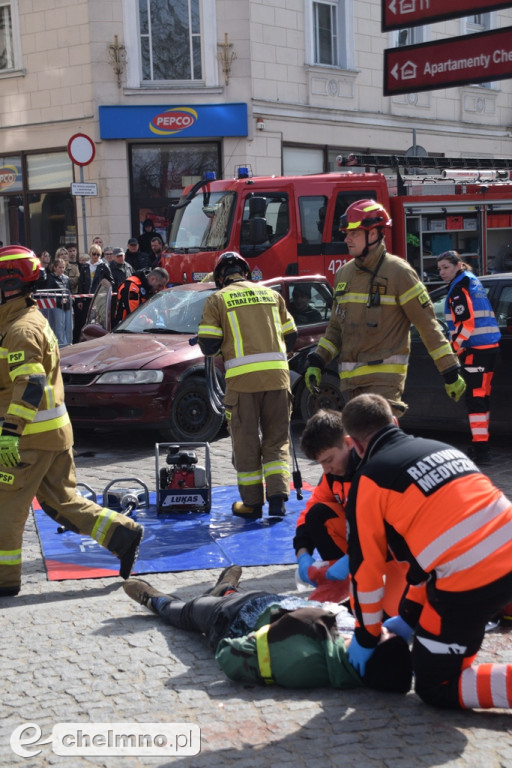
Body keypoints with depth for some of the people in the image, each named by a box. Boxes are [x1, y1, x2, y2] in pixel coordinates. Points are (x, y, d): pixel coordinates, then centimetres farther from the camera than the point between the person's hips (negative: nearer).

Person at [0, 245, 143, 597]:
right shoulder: (34, 320, 16)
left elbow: (30, 385, -28)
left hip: (32, 435, -10)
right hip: (56, 431, 10)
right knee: (61, 500, 14)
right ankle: (123, 533, 7)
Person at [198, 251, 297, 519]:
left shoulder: (217, 299, 4)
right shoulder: (272, 295, 14)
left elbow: (208, 344, -1)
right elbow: (290, 336, 16)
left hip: (242, 379, -3)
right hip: (277, 376, 3)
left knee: (246, 443, 8)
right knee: (276, 440, 10)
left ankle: (252, 503, 13)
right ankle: (278, 497, -1)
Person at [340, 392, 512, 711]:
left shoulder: (369, 480, 0)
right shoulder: (441, 448, 20)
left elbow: (365, 566, 6)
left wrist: (366, 636, 21)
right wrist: (411, 613, 35)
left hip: (471, 583, -8)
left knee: (436, 688, 10)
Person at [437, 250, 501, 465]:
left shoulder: (459, 288, -10)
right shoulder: (472, 282, 19)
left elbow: (466, 322, -19)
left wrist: (454, 348, -11)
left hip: (476, 349, -10)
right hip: (489, 346, 10)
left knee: (475, 397, -11)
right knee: (482, 396, 15)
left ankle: (481, 449, -14)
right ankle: (480, 443, 23)